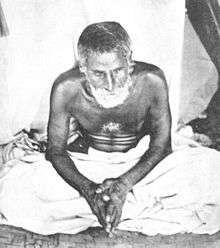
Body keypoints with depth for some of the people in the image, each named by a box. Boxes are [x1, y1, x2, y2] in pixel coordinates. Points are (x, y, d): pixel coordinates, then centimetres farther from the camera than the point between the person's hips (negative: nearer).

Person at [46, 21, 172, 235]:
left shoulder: (152, 81, -26)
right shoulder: (66, 89, -25)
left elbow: (161, 146, -17)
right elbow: (56, 149, -15)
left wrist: (124, 184, -33)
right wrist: (87, 188, -34)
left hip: (141, 164, 0)